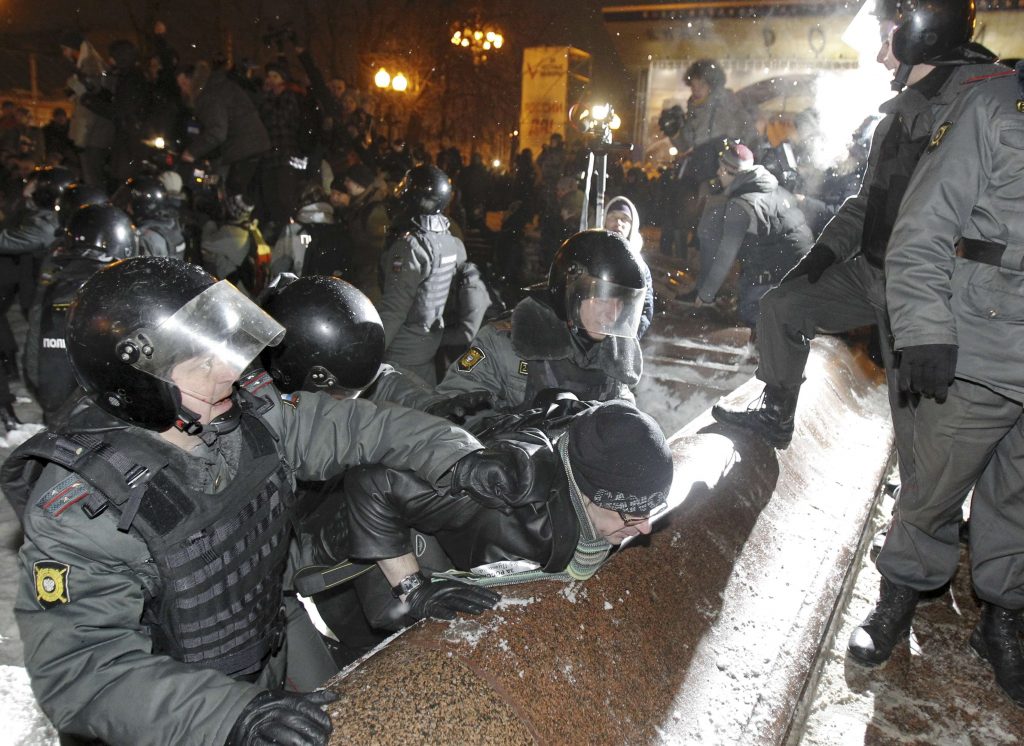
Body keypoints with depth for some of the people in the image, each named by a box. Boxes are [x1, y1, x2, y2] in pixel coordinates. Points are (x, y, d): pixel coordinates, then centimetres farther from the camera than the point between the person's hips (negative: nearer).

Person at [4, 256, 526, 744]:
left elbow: (349, 424, -4)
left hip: (280, 643, 5)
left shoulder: (248, 407, -14)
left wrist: (454, 455, -15)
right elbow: (80, 667, -29)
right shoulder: (82, 507, -28)